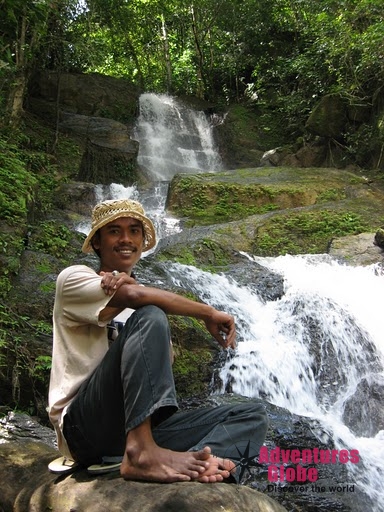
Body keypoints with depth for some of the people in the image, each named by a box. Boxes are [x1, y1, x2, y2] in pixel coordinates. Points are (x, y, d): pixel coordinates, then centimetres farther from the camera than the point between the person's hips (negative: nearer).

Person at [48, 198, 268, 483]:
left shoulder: (136, 300, 21)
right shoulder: (74, 278, 3)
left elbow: (164, 361, 3)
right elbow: (137, 296, -19)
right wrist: (210, 314, -8)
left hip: (140, 424, 6)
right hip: (86, 423, -5)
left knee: (253, 415, -7)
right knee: (148, 317, -26)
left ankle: (195, 461, -35)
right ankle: (140, 453, -35)